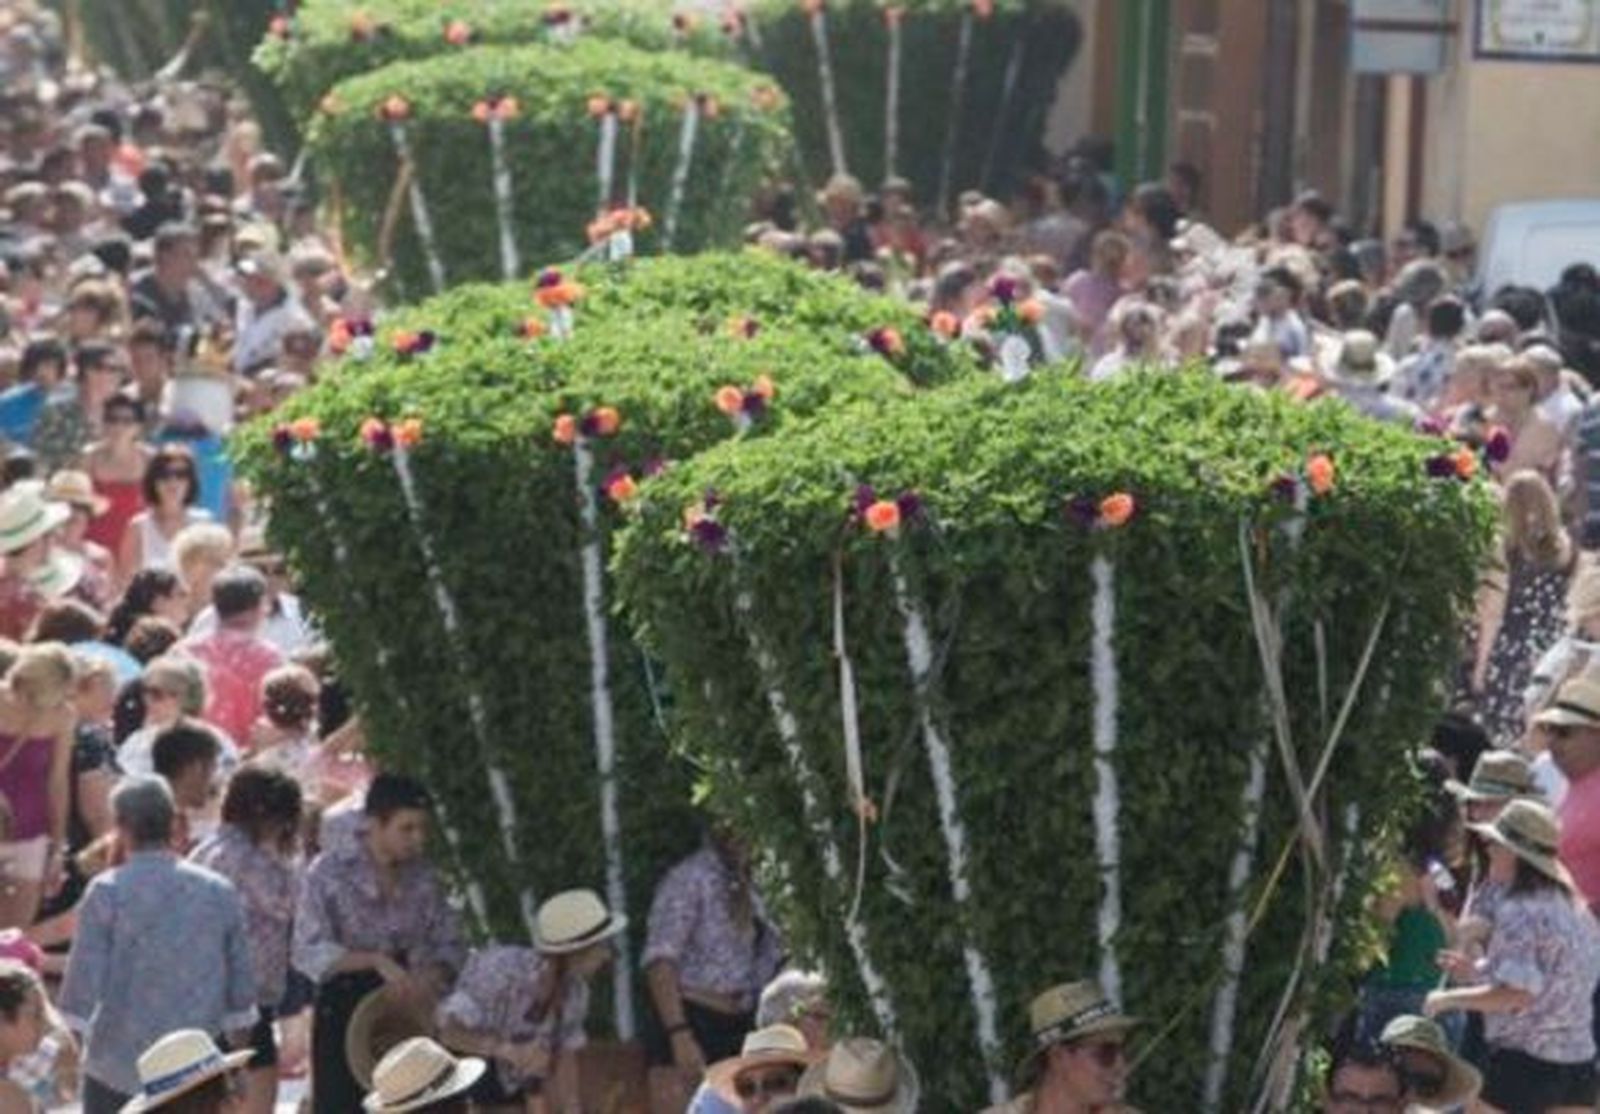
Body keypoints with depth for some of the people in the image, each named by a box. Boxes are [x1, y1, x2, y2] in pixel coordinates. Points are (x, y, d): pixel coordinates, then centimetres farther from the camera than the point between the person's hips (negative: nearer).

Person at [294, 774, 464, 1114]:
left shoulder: (422, 876, 4)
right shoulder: (329, 872, -10)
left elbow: (448, 943, 7)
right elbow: (309, 952, -18)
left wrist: (434, 974, -16)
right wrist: (376, 960, -30)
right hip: (345, 1009, -4)